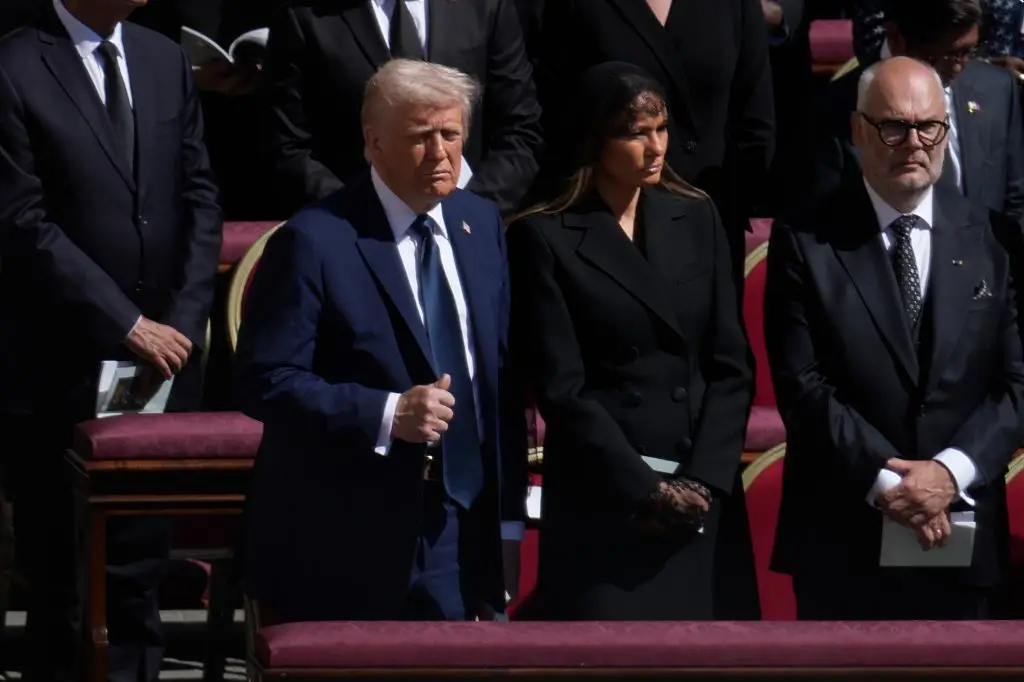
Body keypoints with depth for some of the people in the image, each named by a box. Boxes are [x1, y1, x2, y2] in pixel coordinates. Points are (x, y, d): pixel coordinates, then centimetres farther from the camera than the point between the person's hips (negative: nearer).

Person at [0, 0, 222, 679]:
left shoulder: (166, 61, 9)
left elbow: (199, 199, 10)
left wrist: (186, 318, -3)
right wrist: (127, 325, -14)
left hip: (164, 362, 5)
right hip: (61, 373, -5)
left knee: (139, 570, 8)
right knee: (61, 579, 4)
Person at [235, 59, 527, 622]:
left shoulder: (483, 225, 11)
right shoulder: (314, 241, -10)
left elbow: (502, 378, 14)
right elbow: (264, 382, -13)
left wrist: (508, 523, 12)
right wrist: (387, 414, -23)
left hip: (459, 542, 5)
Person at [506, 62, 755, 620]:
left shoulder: (696, 220, 10)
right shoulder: (546, 238, -2)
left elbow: (730, 366, 7)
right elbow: (561, 386, -6)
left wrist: (703, 481, -5)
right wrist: (644, 490, -11)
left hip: (694, 502, 4)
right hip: (599, 505, -4)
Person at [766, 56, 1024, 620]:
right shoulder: (806, 242, -2)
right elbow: (802, 386, -8)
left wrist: (953, 471, -14)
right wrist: (883, 480, -16)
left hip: (962, 536, 2)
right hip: (842, 541, -2)